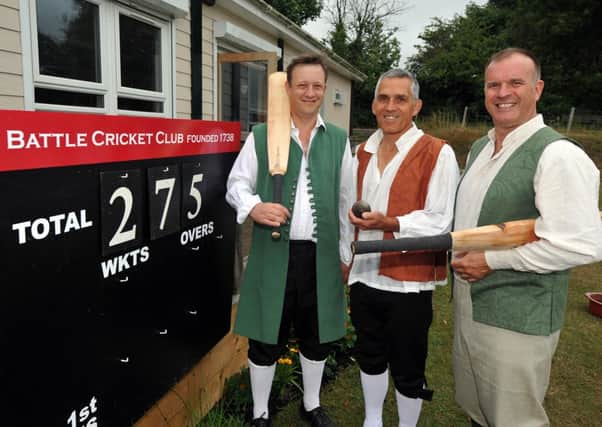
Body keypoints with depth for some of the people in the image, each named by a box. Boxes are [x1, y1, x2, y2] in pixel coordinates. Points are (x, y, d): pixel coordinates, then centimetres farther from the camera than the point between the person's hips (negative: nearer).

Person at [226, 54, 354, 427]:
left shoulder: (339, 140, 8)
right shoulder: (261, 136, 1)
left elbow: (346, 201, 10)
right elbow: (236, 183, 2)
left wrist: (345, 253, 9)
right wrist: (254, 207, -21)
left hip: (322, 255, 3)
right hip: (273, 254, -2)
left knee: (317, 337, 16)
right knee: (266, 339, 9)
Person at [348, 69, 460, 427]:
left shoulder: (438, 153, -11)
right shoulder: (364, 152, 9)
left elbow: (441, 222, -16)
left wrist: (389, 223, -30)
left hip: (409, 282, -6)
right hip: (365, 275, 6)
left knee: (408, 370, 10)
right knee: (370, 357, 22)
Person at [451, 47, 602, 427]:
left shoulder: (558, 155, -19)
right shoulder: (480, 147, 9)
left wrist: (492, 260, -20)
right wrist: (460, 255, 6)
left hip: (516, 320, -8)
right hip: (468, 305, 8)